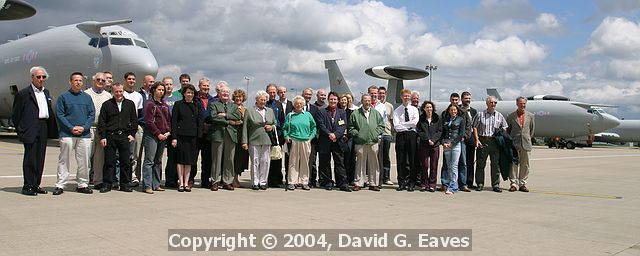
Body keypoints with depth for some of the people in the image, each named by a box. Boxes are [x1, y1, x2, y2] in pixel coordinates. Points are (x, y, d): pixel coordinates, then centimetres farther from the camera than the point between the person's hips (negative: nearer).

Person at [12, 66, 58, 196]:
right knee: (30, 158, -3)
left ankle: (36, 185, 17)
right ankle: (27, 186, 3)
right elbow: (15, 115, -4)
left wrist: (52, 129, 9)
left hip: (43, 128, 6)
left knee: (40, 158, 9)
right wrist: (21, 131, -6)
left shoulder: (46, 92, 16)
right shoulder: (23, 93, -4)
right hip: (30, 130, -6)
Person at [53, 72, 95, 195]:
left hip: (84, 134, 3)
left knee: (84, 161, 5)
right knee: (63, 160, 0)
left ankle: (83, 185, 14)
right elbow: (59, 114, -2)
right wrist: (71, 128, -11)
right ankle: (60, 185, 6)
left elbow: (92, 114, 9)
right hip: (67, 134, -3)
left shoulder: (87, 97, 11)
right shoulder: (63, 97, 3)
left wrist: (84, 127, -6)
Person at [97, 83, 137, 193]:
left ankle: (125, 184, 12)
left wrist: (132, 134, 3)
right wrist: (102, 137, -4)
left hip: (125, 136, 1)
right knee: (109, 162, 1)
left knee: (126, 161, 3)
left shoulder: (130, 104, 11)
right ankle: (107, 184, 8)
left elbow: (134, 120, 12)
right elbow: (101, 122, 4)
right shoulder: (106, 104, 6)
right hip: (110, 136, -1)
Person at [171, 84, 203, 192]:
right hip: (181, 135, -3)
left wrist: (199, 136, 1)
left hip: (193, 136, 3)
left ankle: (186, 183, 10)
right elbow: (173, 121, -2)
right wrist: (174, 137, -10)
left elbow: (200, 121, 11)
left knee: (190, 160, 4)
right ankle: (181, 183, 5)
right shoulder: (178, 104, 2)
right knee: (180, 159, -1)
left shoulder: (197, 105, 11)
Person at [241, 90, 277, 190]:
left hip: (267, 141, 3)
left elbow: (275, 124, 24)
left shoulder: (270, 111, 16)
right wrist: (244, 141, -6)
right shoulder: (249, 111, 4)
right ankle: (255, 183, 7)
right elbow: (245, 127, 0)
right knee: (255, 162, 0)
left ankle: (263, 182, 10)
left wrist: (271, 127, 0)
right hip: (254, 140, -3)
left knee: (265, 161, 1)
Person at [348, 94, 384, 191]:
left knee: (373, 164, 5)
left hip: (373, 142, 2)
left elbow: (381, 126, 14)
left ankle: (373, 184, 12)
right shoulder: (355, 113, 4)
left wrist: (376, 133, 0)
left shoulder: (376, 113, 12)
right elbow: (351, 128, 5)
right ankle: (358, 183, 7)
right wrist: (357, 134, -7)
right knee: (360, 163, 1)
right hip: (360, 143, -2)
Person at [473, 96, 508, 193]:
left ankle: (496, 185, 9)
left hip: (495, 142, 2)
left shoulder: (499, 116, 11)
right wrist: (477, 139, -6)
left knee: (496, 164, 2)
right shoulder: (480, 114, 5)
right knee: (480, 164, 1)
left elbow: (504, 128, 16)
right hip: (483, 141, -2)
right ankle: (480, 184, 10)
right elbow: (475, 127, 4)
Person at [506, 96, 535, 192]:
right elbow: (507, 130, 10)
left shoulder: (531, 116, 8)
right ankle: (514, 183, 2)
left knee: (525, 165, 5)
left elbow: (532, 129, 16)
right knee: (514, 164, -2)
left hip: (526, 144, 2)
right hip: (514, 144, -2)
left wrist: (528, 139, 15)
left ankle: (522, 184, 12)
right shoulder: (511, 116, 3)